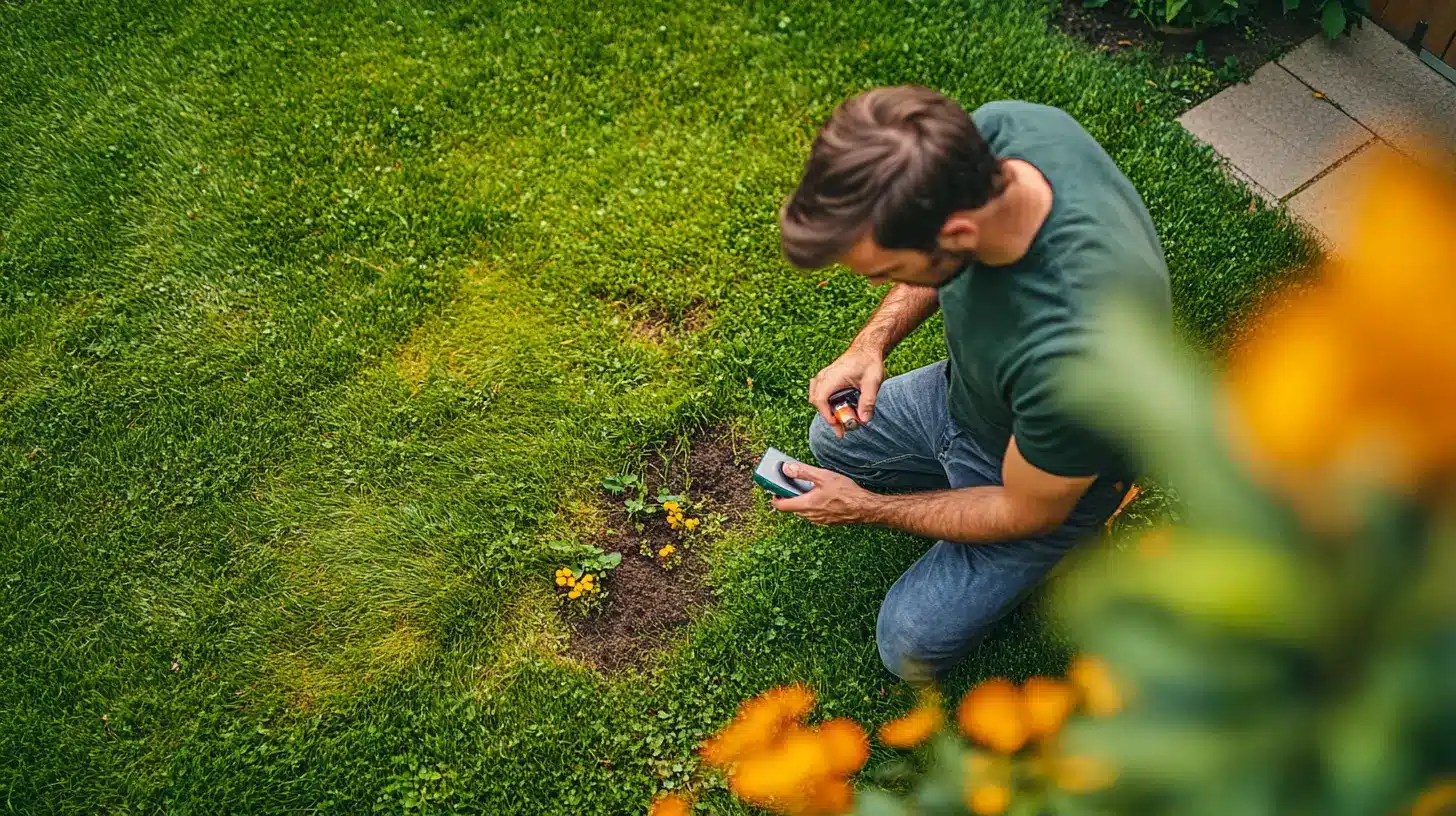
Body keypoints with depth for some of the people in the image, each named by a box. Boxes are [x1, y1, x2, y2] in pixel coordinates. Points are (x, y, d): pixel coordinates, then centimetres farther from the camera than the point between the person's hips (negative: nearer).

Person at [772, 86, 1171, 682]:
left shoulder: (1073, 353, -48)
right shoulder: (991, 129, -30)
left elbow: (1026, 514, -25)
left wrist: (867, 509, -14)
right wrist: (873, 341, -18)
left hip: (1040, 482, -6)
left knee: (911, 644, 2)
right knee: (833, 440, 20)